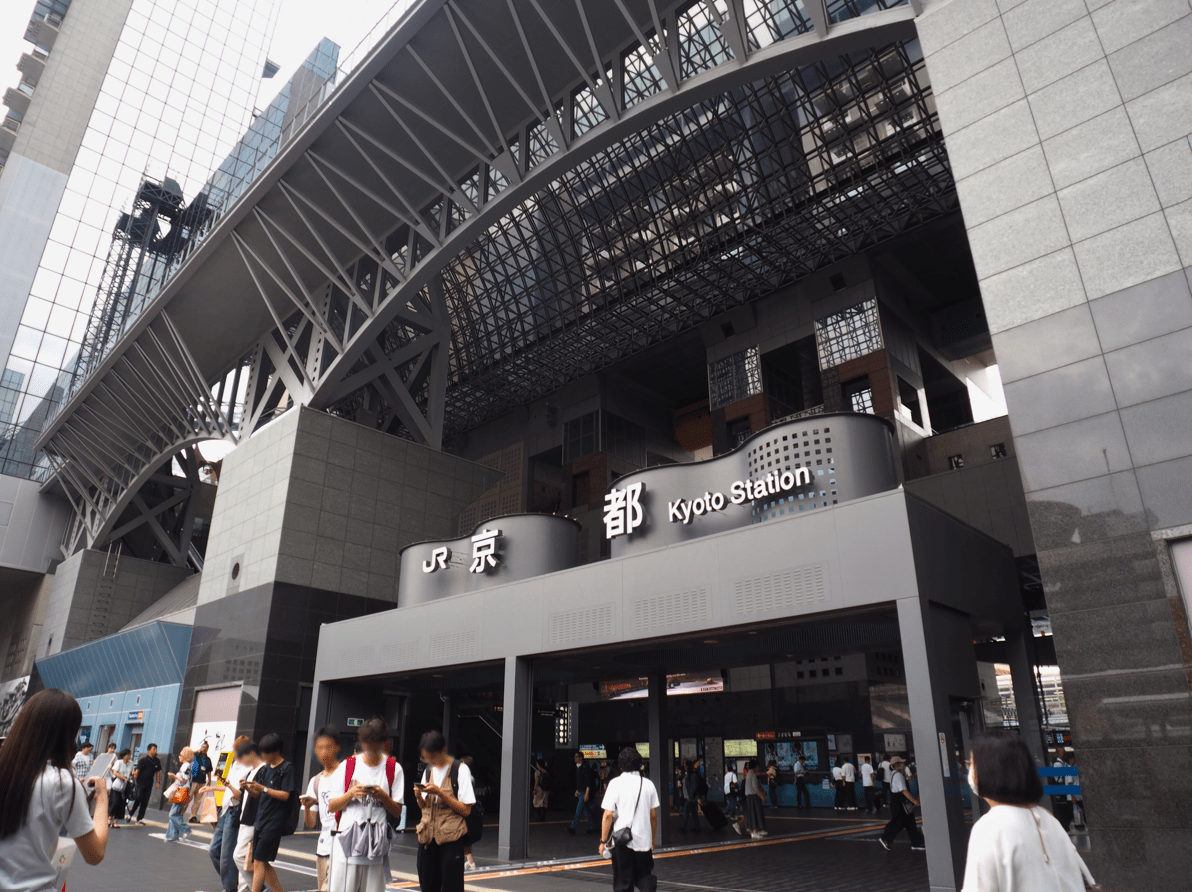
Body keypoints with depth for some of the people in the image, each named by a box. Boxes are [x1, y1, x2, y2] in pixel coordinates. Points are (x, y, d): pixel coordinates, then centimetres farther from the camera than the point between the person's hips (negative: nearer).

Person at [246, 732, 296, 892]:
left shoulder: (287, 768, -8)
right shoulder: (265, 769, 14)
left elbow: (285, 795, -14)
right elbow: (257, 795, 17)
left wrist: (264, 788, -20)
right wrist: (249, 788, -3)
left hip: (274, 822, -8)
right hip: (260, 819, 8)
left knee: (259, 861, -9)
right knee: (262, 863, 11)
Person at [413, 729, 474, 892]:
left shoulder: (460, 770, -7)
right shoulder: (428, 770, 13)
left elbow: (466, 810, -10)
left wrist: (440, 793, -17)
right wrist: (419, 796, -4)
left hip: (451, 837, -6)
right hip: (427, 835, 6)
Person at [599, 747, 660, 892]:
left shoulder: (615, 783, -6)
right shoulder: (648, 784, 3)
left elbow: (608, 815, -10)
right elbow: (654, 816, 8)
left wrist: (603, 841, -2)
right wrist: (653, 840, 19)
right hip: (644, 840, 3)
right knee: (646, 880, 13)